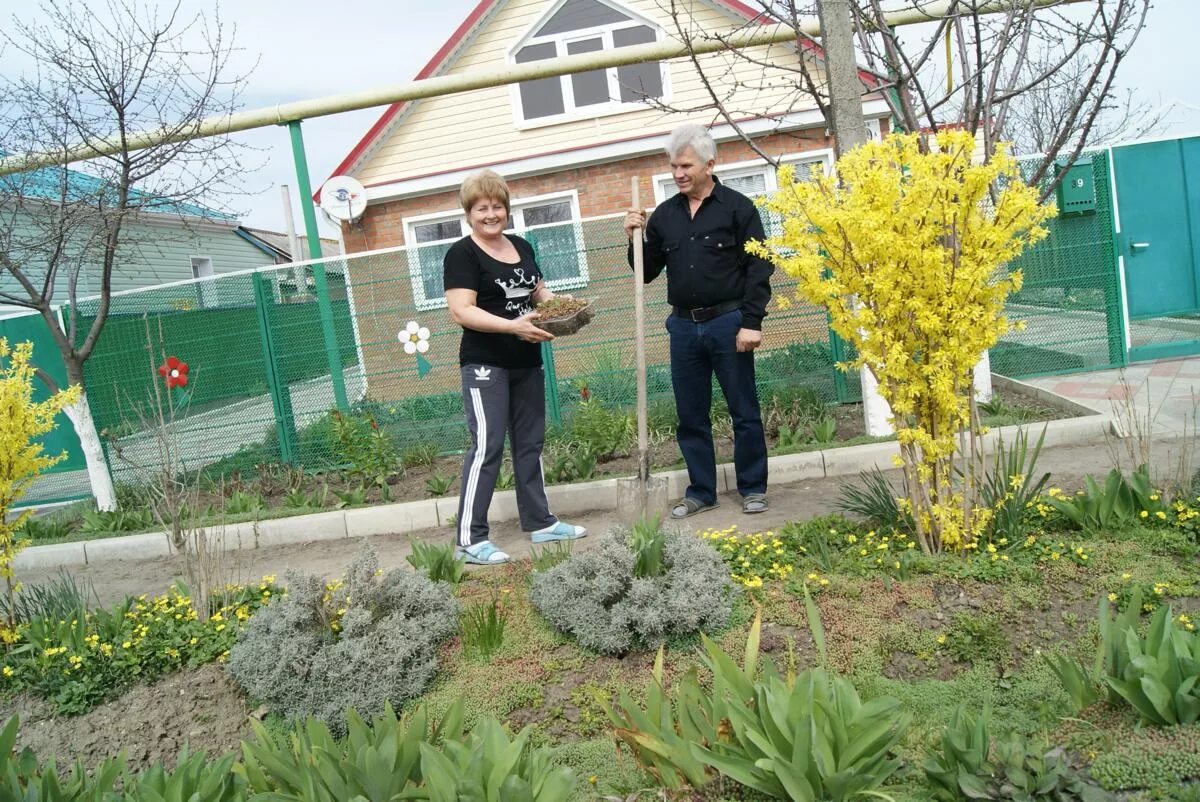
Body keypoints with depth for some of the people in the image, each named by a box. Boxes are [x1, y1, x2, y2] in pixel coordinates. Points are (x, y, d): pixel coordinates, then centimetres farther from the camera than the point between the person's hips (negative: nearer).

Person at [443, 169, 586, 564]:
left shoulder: (521, 246, 13)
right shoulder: (462, 254, -8)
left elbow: (539, 292, 23)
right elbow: (461, 311, -18)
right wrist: (513, 326, -28)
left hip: (527, 363, 8)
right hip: (485, 365, -7)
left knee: (530, 443, 13)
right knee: (487, 447, -9)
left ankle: (540, 522, 24)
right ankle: (469, 539, -2)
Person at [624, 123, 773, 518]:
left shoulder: (737, 207, -2)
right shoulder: (664, 214, 10)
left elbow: (758, 268, -6)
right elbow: (648, 272, 14)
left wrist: (751, 322, -13)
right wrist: (635, 238, -3)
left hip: (727, 322, -4)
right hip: (683, 326, 4)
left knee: (744, 410, 4)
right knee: (691, 415, 9)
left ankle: (753, 488, 17)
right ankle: (701, 490, 20)